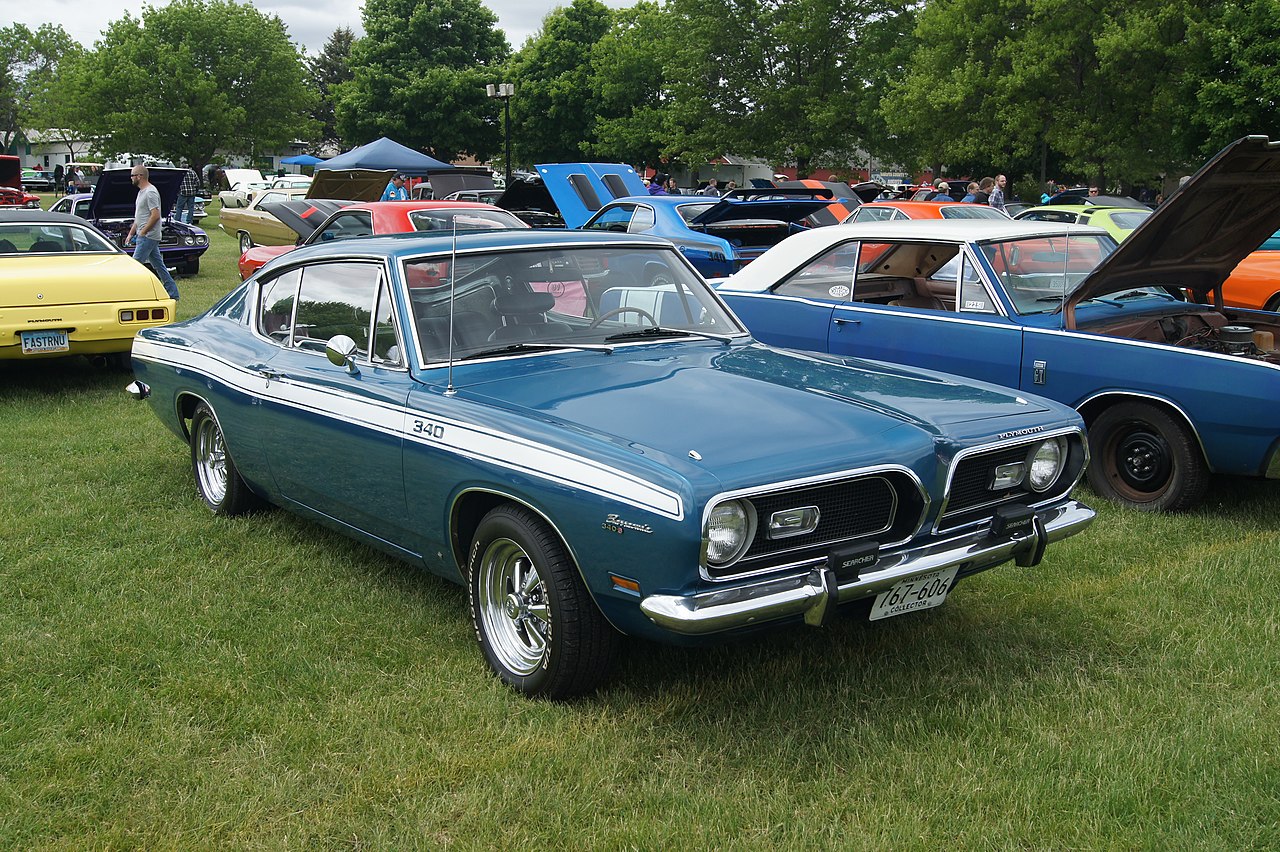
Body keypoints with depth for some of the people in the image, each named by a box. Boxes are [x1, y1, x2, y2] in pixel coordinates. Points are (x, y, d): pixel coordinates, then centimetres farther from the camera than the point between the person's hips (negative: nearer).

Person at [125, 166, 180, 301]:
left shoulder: (150, 192, -16)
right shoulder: (142, 192, 17)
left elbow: (155, 215, -23)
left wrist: (143, 232, -19)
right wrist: (131, 233, 20)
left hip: (148, 236, -11)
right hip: (147, 236, 11)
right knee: (158, 265, 11)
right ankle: (172, 293, 15)